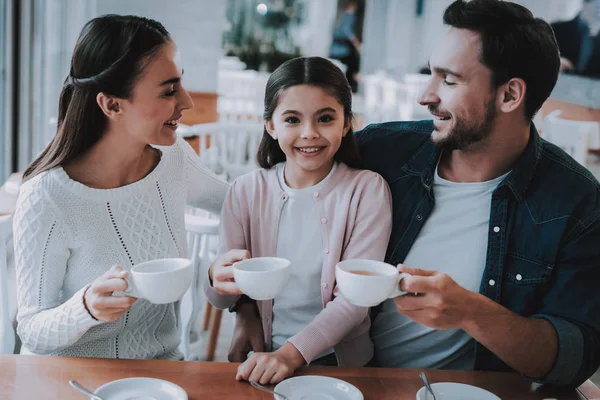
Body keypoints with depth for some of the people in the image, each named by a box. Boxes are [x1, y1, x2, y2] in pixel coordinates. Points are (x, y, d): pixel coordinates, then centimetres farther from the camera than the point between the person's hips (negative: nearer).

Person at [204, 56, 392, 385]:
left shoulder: (367, 190, -7)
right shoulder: (246, 192, -1)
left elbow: (354, 297, -10)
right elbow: (220, 301, 1)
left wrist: (292, 353, -23)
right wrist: (218, 279, -22)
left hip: (340, 359, -1)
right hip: (264, 355, 1)